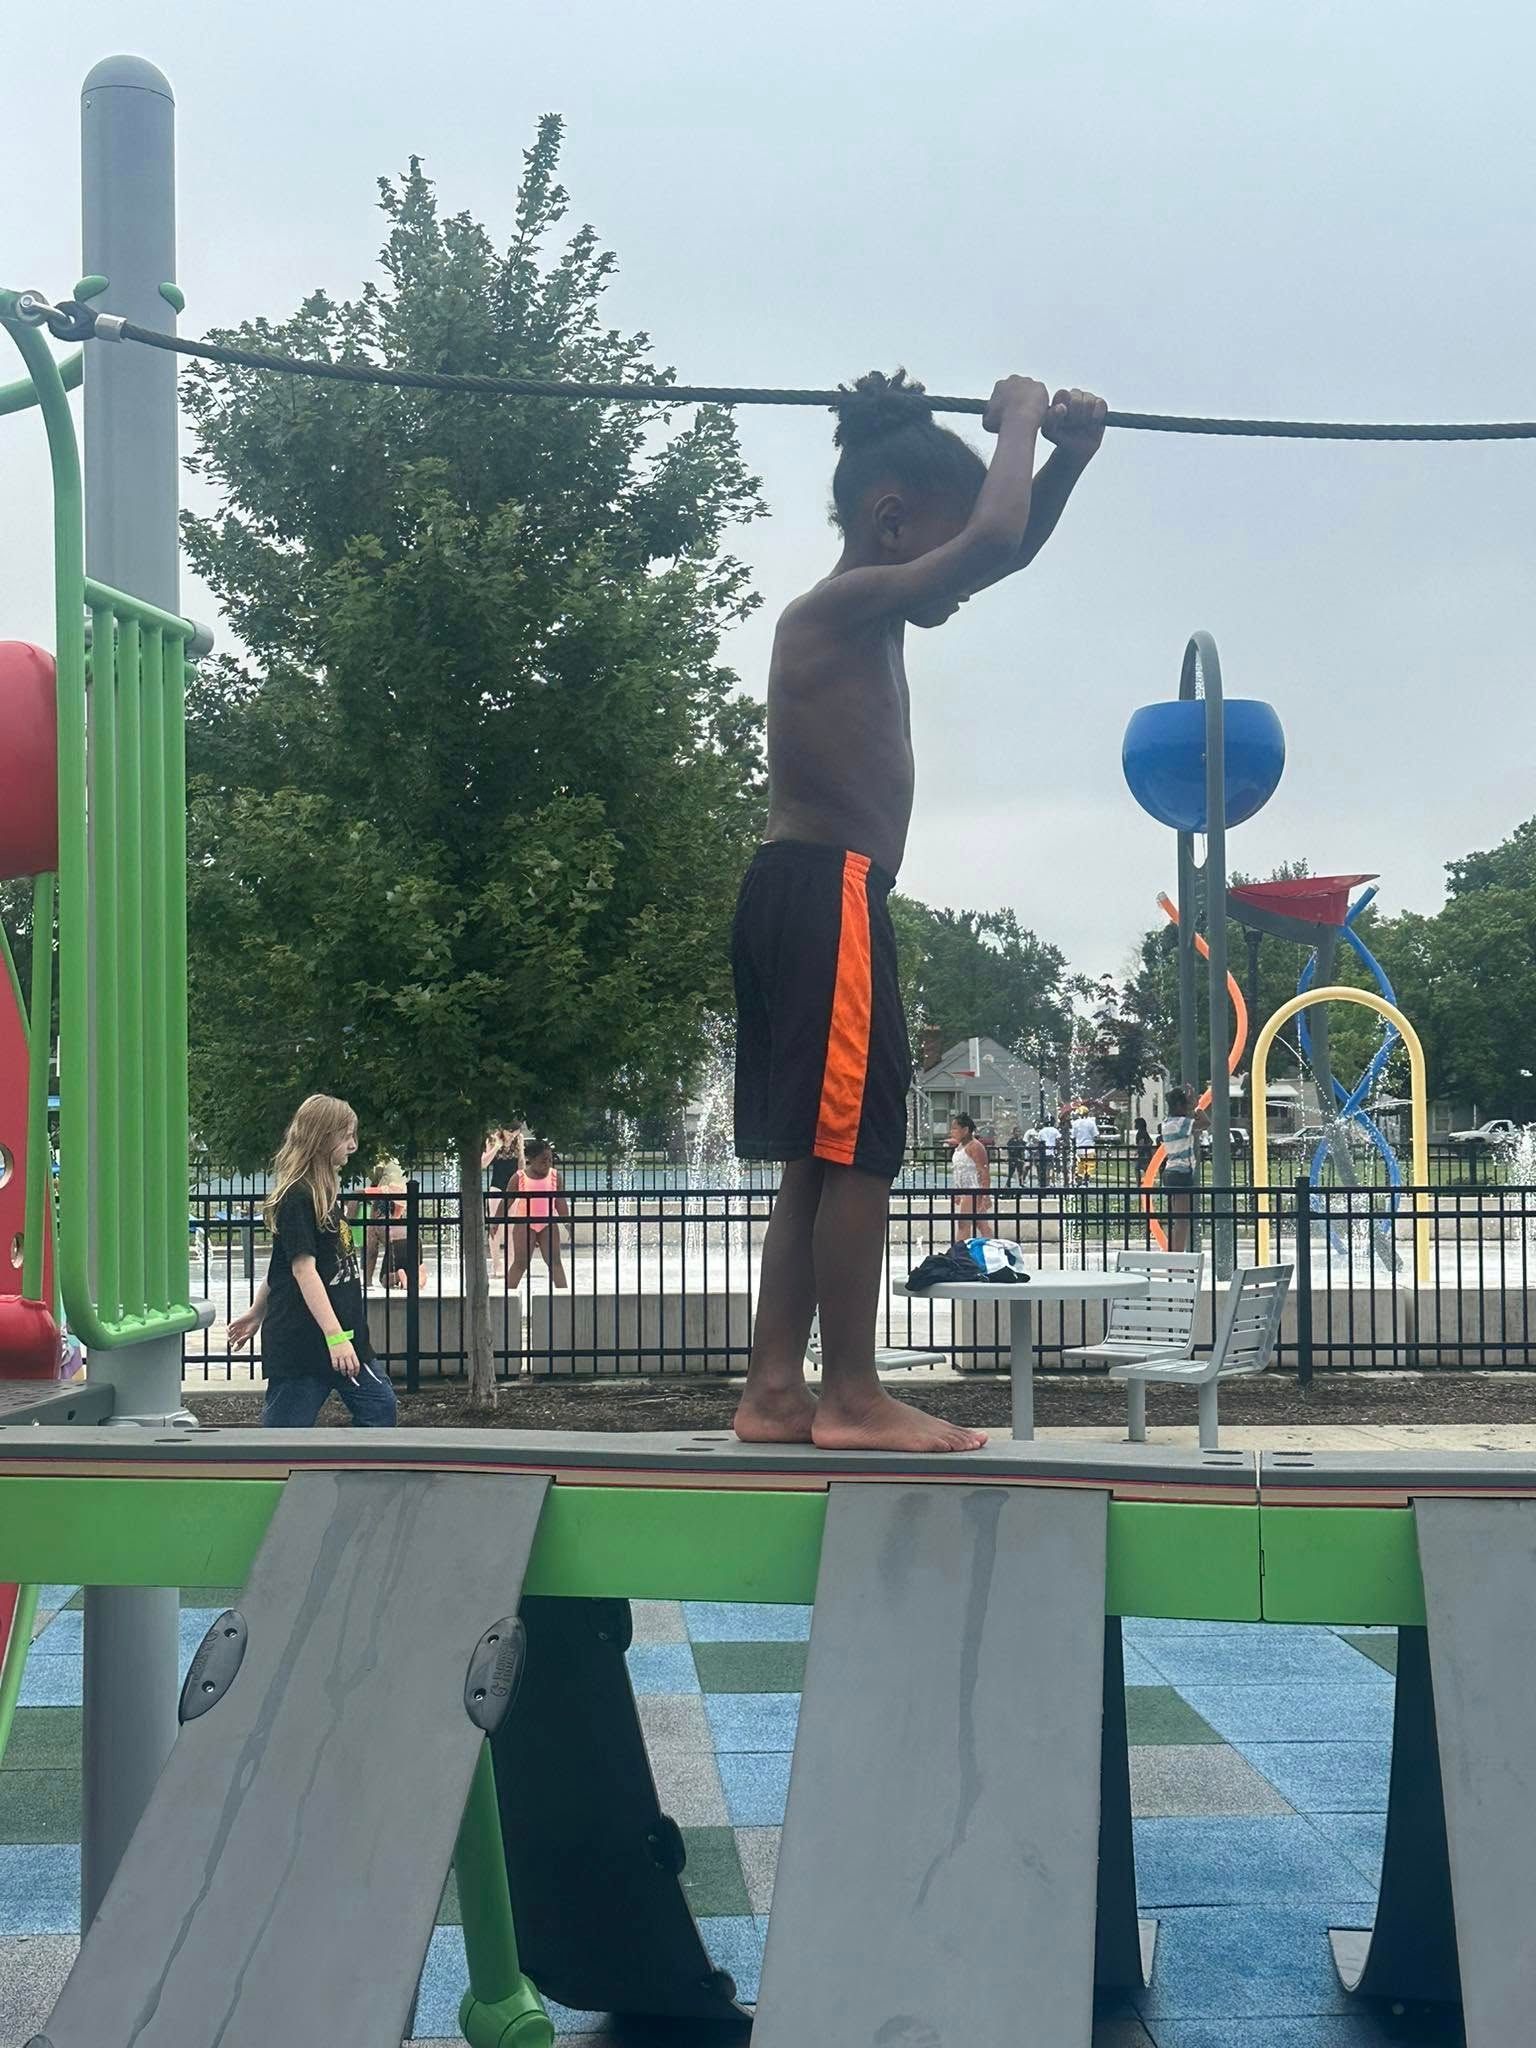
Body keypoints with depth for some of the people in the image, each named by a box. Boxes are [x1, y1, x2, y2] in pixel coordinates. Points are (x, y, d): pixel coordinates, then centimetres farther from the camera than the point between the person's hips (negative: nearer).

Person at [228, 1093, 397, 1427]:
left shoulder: (325, 1191, 14)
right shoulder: (297, 1198, -16)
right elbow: (302, 1268, -23)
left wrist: (257, 1311, 26)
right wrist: (335, 1335, -29)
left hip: (341, 1334, 10)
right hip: (301, 1338, -10)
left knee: (379, 1406, 10)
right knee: (287, 1424, -4)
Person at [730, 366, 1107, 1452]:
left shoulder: (867, 613, 19)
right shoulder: (848, 603, -9)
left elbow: (1005, 553, 29)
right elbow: (994, 544, -23)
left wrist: (1067, 458, 14)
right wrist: (1019, 421, -6)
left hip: (804, 901, 10)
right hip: (827, 898, -10)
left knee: (822, 1158, 9)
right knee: (858, 1148, -8)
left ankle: (776, 1390, 10)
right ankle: (853, 1397, -4)